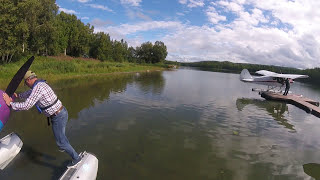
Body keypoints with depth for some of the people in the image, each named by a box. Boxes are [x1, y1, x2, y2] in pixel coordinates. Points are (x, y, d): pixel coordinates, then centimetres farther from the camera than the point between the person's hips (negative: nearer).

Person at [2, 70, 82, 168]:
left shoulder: (38, 88, -21)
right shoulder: (42, 84, 11)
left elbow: (26, 106, -23)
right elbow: (30, 93, 33)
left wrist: (10, 103, -8)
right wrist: (19, 95, 47)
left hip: (58, 117, -10)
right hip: (62, 112, 10)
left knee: (60, 141, 4)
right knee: (60, 134, 33)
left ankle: (76, 158, 16)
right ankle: (66, 147, 55)